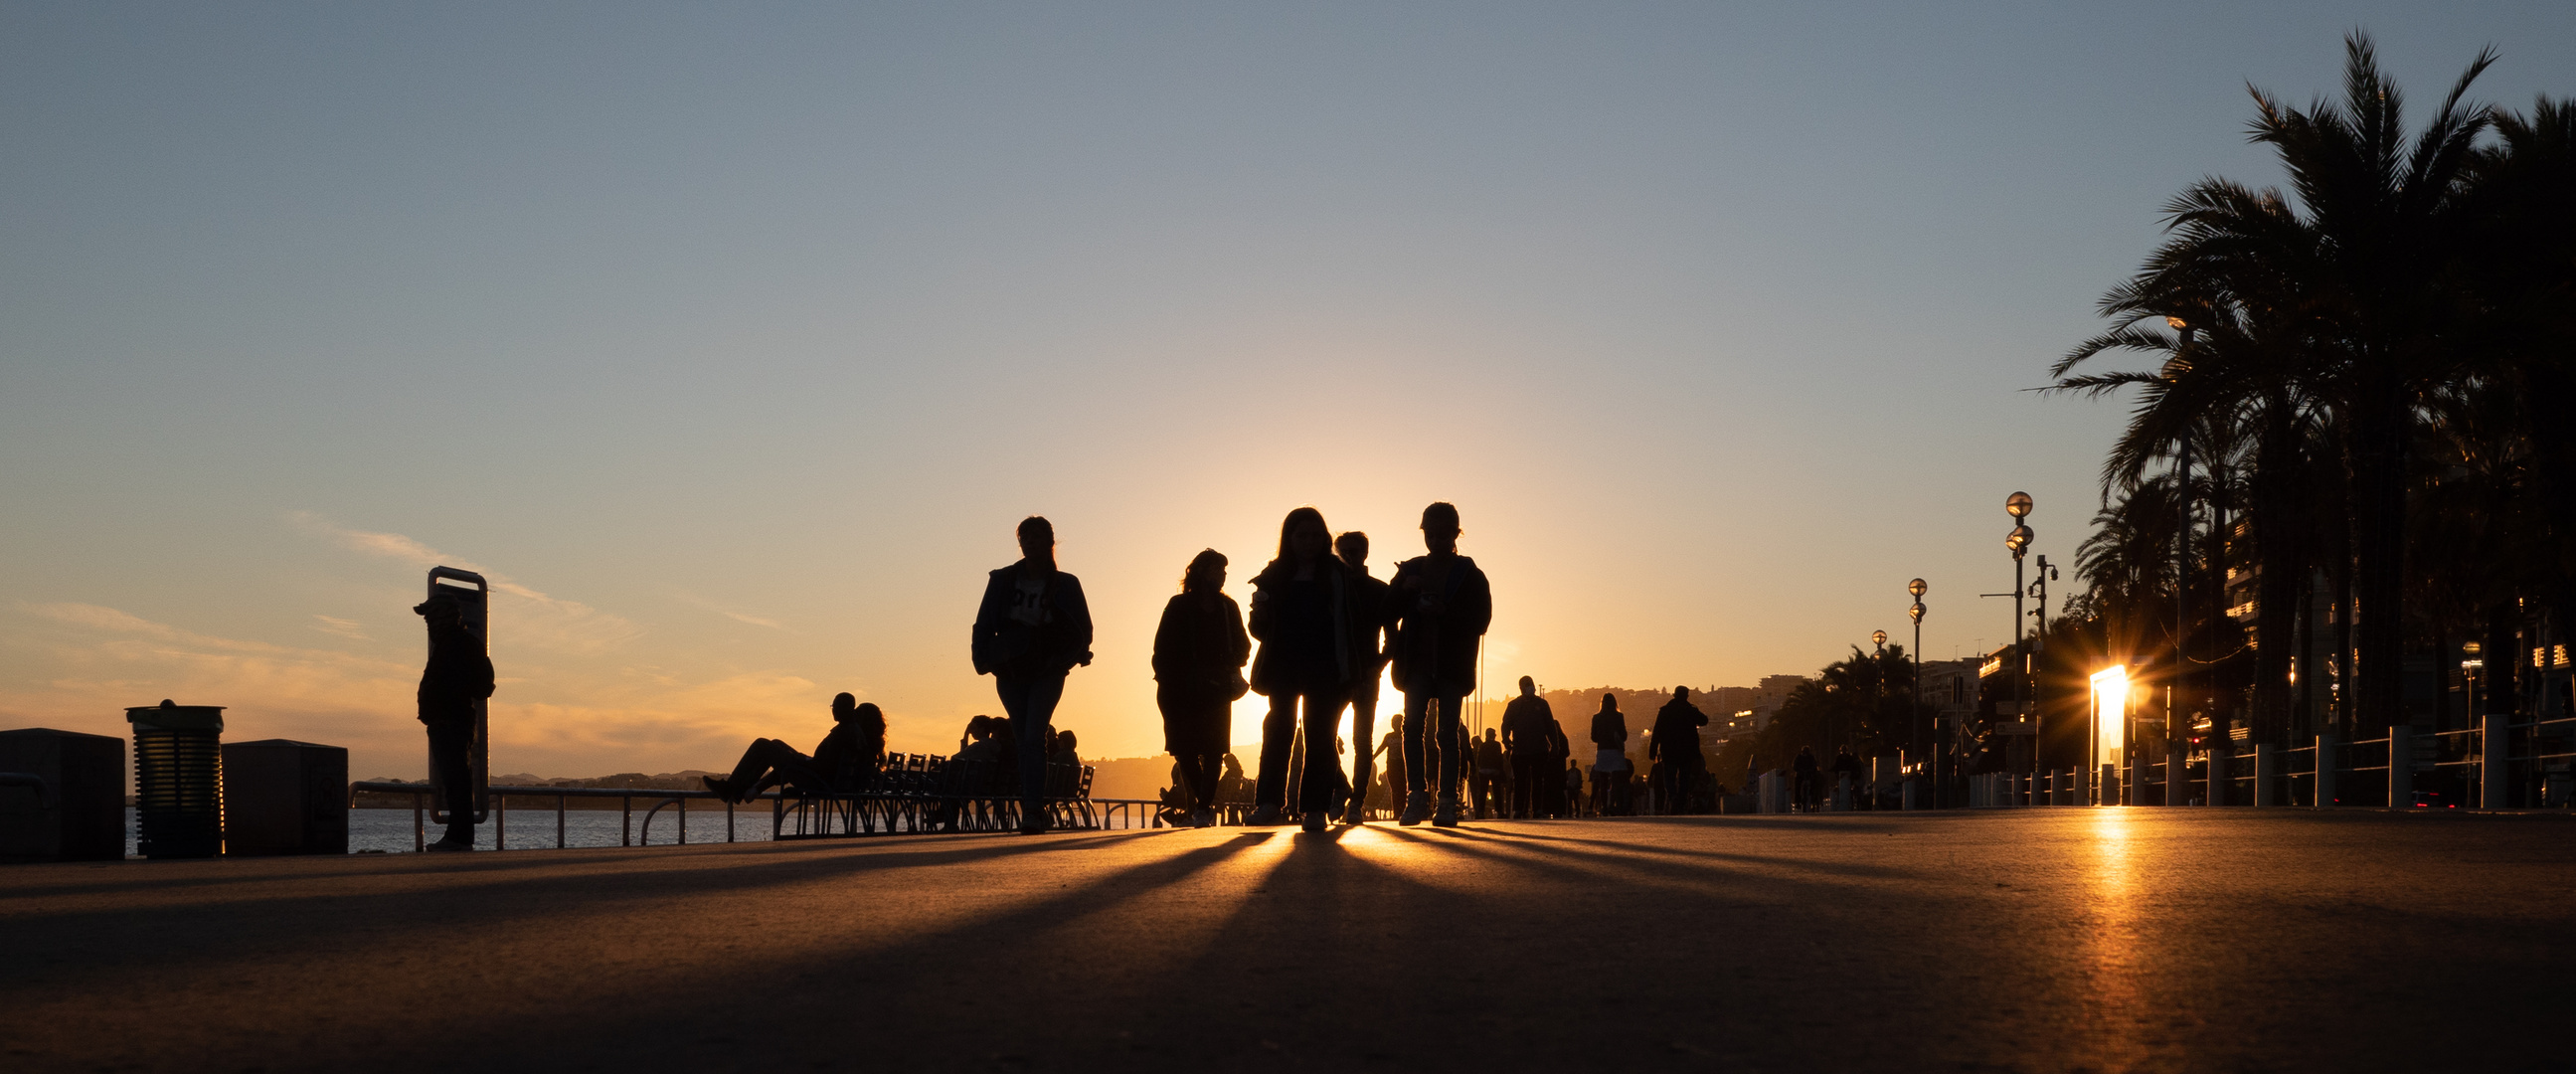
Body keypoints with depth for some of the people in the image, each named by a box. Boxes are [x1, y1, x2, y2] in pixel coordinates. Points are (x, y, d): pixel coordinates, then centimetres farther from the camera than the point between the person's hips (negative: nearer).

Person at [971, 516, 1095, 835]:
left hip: (1047, 672, -3)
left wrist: (1072, 656, -10)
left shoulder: (1065, 585, 2)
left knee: (1033, 737, -17)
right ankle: (1034, 810, 12)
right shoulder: (1002, 581, 6)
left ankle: (1032, 810, -22)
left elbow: (1082, 629, 7)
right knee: (1024, 740, 5)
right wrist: (984, 658, -8)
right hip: (1011, 671, 3)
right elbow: (984, 624, 6)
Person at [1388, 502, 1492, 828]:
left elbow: (1481, 620, -5)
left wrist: (1443, 611, -18)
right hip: (1417, 663, 2)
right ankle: (1417, 798, -7)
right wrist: (1404, 589, -11)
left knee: (1448, 731, -4)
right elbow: (1388, 613, 8)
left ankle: (1447, 802, -5)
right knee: (1413, 726, -8)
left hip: (1452, 665, -2)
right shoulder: (1411, 569, 13)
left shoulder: (1470, 575, 4)